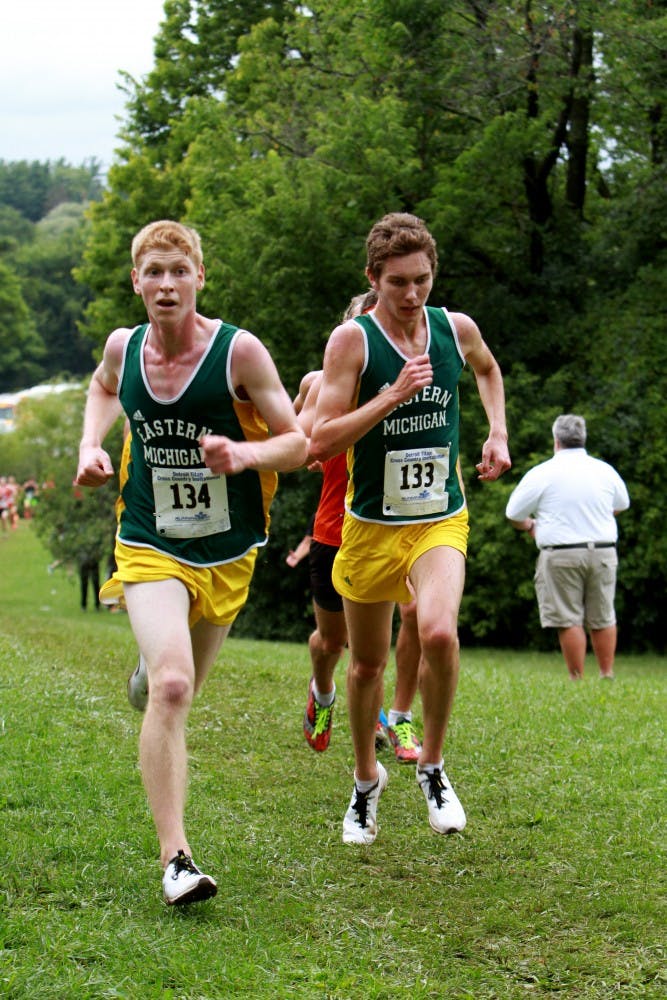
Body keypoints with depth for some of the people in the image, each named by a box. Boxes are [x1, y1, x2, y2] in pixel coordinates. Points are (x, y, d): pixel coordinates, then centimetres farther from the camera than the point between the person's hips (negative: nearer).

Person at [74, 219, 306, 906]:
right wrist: (91, 446, 6)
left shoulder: (239, 351, -13)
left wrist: (242, 453, -28)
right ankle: (174, 858, -22)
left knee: (179, 690, 18)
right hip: (150, 546, 0)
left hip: (228, 552, 1)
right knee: (171, 685, -22)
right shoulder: (123, 347, -3)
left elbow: (298, 443, -9)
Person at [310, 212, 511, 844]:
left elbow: (488, 370, 25)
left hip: (441, 520, 1)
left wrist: (498, 433, 11)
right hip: (370, 525, -1)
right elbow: (320, 442, -18)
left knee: (439, 633, -26)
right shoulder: (352, 340, -12)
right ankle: (366, 779, 38)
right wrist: (393, 396, -25)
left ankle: (432, 767, -4)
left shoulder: (456, 329, -1)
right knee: (368, 662, 13)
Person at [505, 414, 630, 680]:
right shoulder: (606, 471, 7)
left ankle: (577, 679, -1)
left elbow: (514, 514, -1)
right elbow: (621, 505, 26)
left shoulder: (542, 473, -6)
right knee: (603, 618, 11)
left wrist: (530, 526, 20)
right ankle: (607, 675, 14)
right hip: (603, 552, 4)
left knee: (569, 619, -1)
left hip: (561, 556, -4)